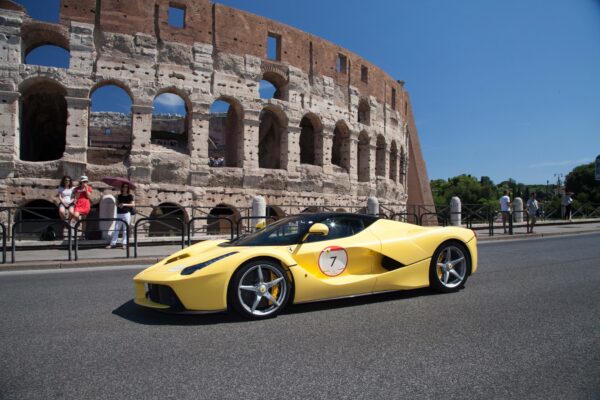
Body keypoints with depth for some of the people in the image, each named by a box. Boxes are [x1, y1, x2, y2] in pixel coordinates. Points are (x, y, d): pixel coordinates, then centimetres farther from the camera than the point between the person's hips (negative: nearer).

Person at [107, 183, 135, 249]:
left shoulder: (130, 196, 3)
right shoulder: (119, 196, 14)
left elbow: (133, 204, -5)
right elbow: (117, 204, 18)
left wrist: (125, 204, -15)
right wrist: (119, 205, -4)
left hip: (126, 214, -3)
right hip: (119, 214, 3)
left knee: (125, 229, -1)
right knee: (116, 229, 0)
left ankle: (124, 243, 4)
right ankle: (113, 243, 1)